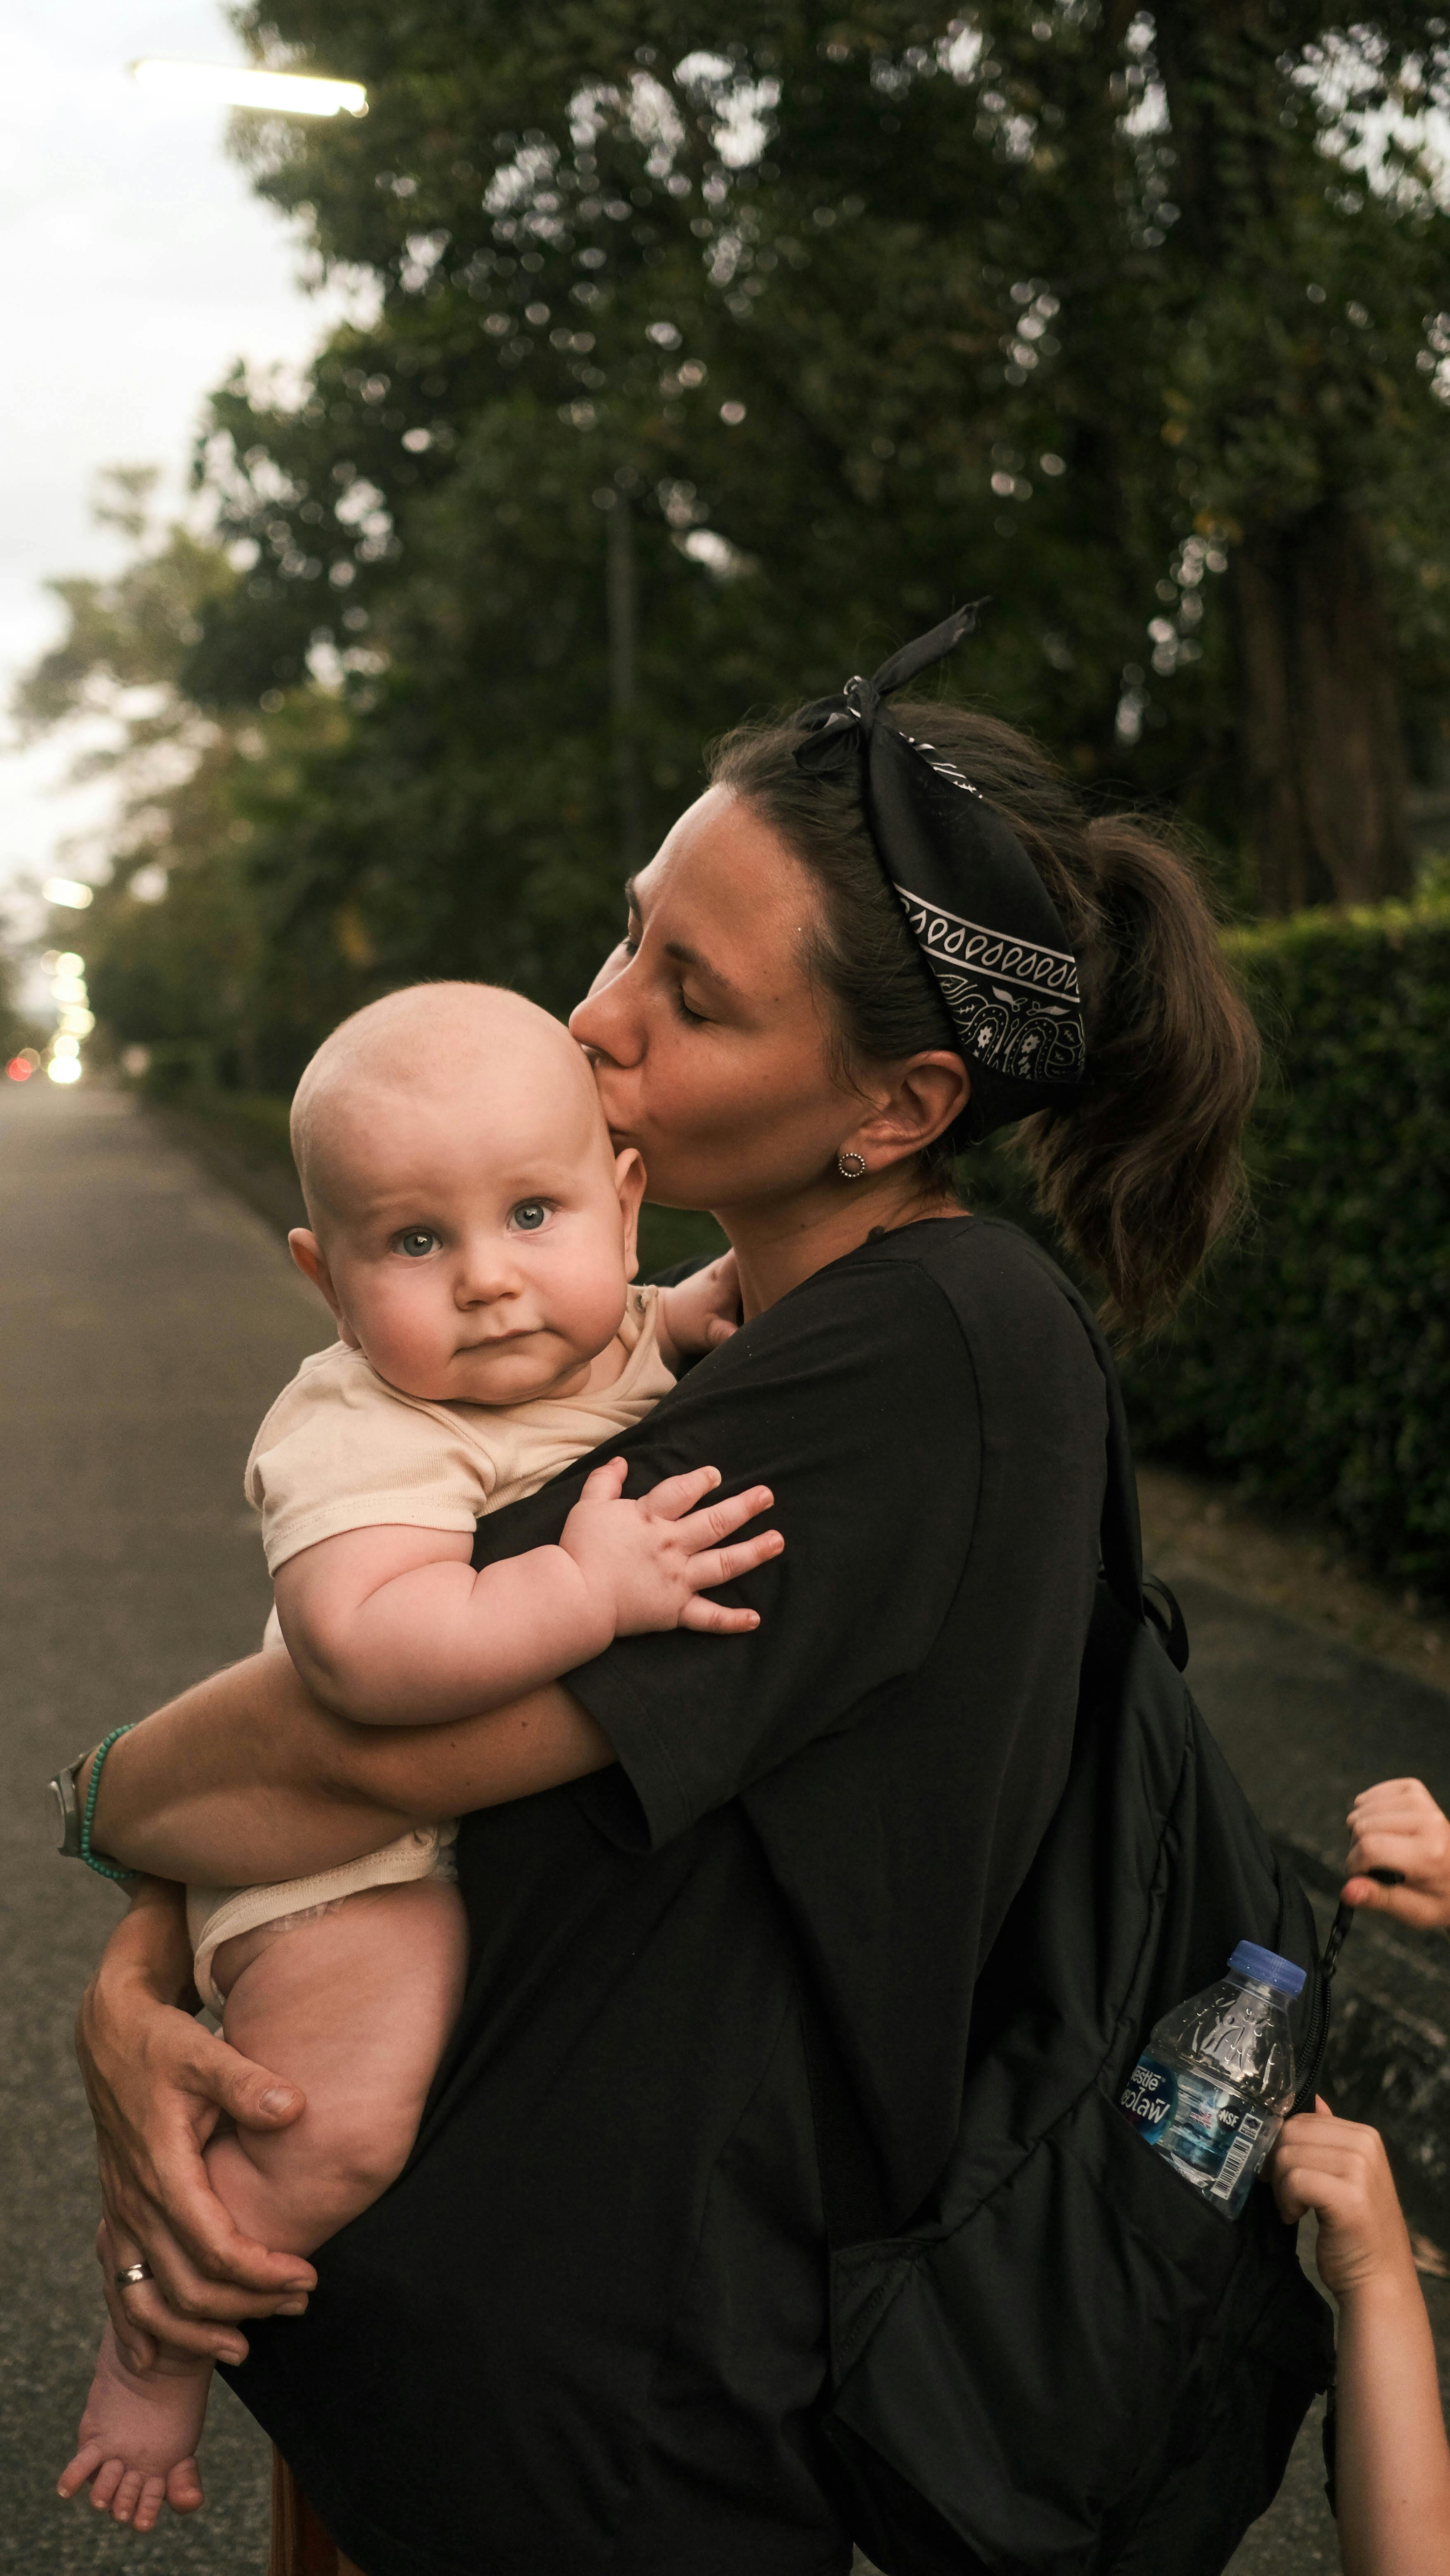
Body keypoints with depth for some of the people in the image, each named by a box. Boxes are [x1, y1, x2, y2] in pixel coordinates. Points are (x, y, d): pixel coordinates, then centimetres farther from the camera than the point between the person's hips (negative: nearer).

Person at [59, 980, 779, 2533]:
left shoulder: (615, 1339, -4)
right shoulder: (364, 1438, -29)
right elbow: (369, 1648, -45)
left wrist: (708, 1304, 2)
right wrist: (590, 1588, -43)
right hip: (359, 1846, -8)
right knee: (332, 2133, -21)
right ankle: (155, 2342, 4)